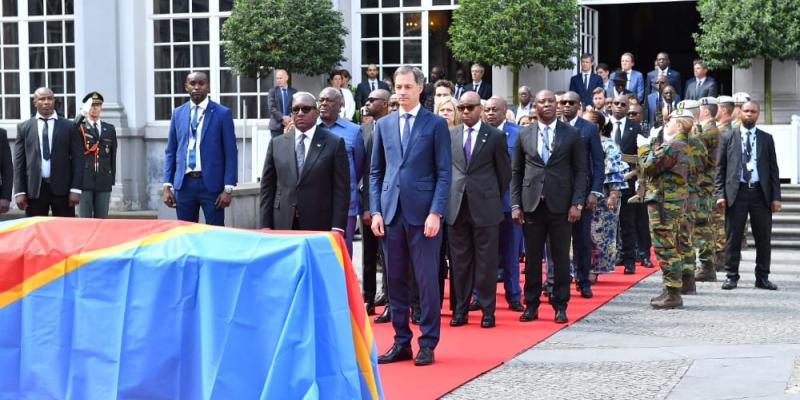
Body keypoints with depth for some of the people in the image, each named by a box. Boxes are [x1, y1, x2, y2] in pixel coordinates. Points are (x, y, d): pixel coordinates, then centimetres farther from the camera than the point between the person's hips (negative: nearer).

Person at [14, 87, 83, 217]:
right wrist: (19, 192, -2)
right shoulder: (24, 128, 9)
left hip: (62, 188, -1)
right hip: (34, 188, 1)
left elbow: (77, 159, 3)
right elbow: (19, 162, 7)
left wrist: (76, 189, -5)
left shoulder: (69, 127, 6)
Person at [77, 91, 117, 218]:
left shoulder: (109, 129, 14)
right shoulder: (79, 127, 5)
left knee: (102, 219, 5)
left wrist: (111, 179, 11)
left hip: (104, 181, 3)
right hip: (84, 180, -3)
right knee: (85, 219, -3)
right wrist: (82, 114, -20)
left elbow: (113, 156, 14)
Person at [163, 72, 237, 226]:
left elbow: (230, 153, -2)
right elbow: (170, 152, 12)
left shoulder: (222, 113, -1)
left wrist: (228, 189, -8)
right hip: (184, 183, 3)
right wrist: (167, 185, 4)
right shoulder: (178, 113, 9)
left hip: (211, 183, -3)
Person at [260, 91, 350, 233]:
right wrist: (265, 226, 3)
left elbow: (341, 189, -1)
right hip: (283, 225, 2)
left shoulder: (334, 143, 3)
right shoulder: (277, 143, 11)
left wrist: (337, 228, -8)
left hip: (319, 227, -2)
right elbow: (267, 188, 11)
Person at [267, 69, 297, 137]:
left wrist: (290, 118, -14)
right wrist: (282, 118, -17)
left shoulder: (294, 92, 10)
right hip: (277, 126, -1)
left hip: (291, 125, 1)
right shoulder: (272, 91, 5)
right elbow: (272, 108, -4)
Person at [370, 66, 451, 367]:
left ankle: (428, 344, 7)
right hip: (392, 212, 4)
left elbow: (444, 173, -3)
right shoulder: (383, 125, 12)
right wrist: (375, 211, 3)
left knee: (427, 279, -1)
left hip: (423, 214, -4)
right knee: (395, 280, 7)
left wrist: (436, 213, -11)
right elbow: (375, 172, 13)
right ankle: (401, 342, 15)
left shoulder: (436, 124, 1)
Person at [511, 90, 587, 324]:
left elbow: (580, 171, 2)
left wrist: (577, 203, -7)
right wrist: (515, 205, 1)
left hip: (560, 205, -1)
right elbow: (516, 172, 9)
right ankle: (531, 305, 13)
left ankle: (560, 306, 12)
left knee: (561, 257, 3)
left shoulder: (571, 134, 3)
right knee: (532, 257, 5)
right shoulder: (524, 135, 7)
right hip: (531, 205, 1)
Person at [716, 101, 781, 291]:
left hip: (760, 193, 1)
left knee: (763, 238, 4)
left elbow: (773, 168, 8)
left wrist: (776, 196, 1)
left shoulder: (766, 139, 10)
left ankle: (762, 278, 13)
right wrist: (720, 194, -5)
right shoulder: (728, 138, 7)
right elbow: (720, 168, 5)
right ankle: (731, 276, 9)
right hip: (736, 193, -1)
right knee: (733, 238, 1)